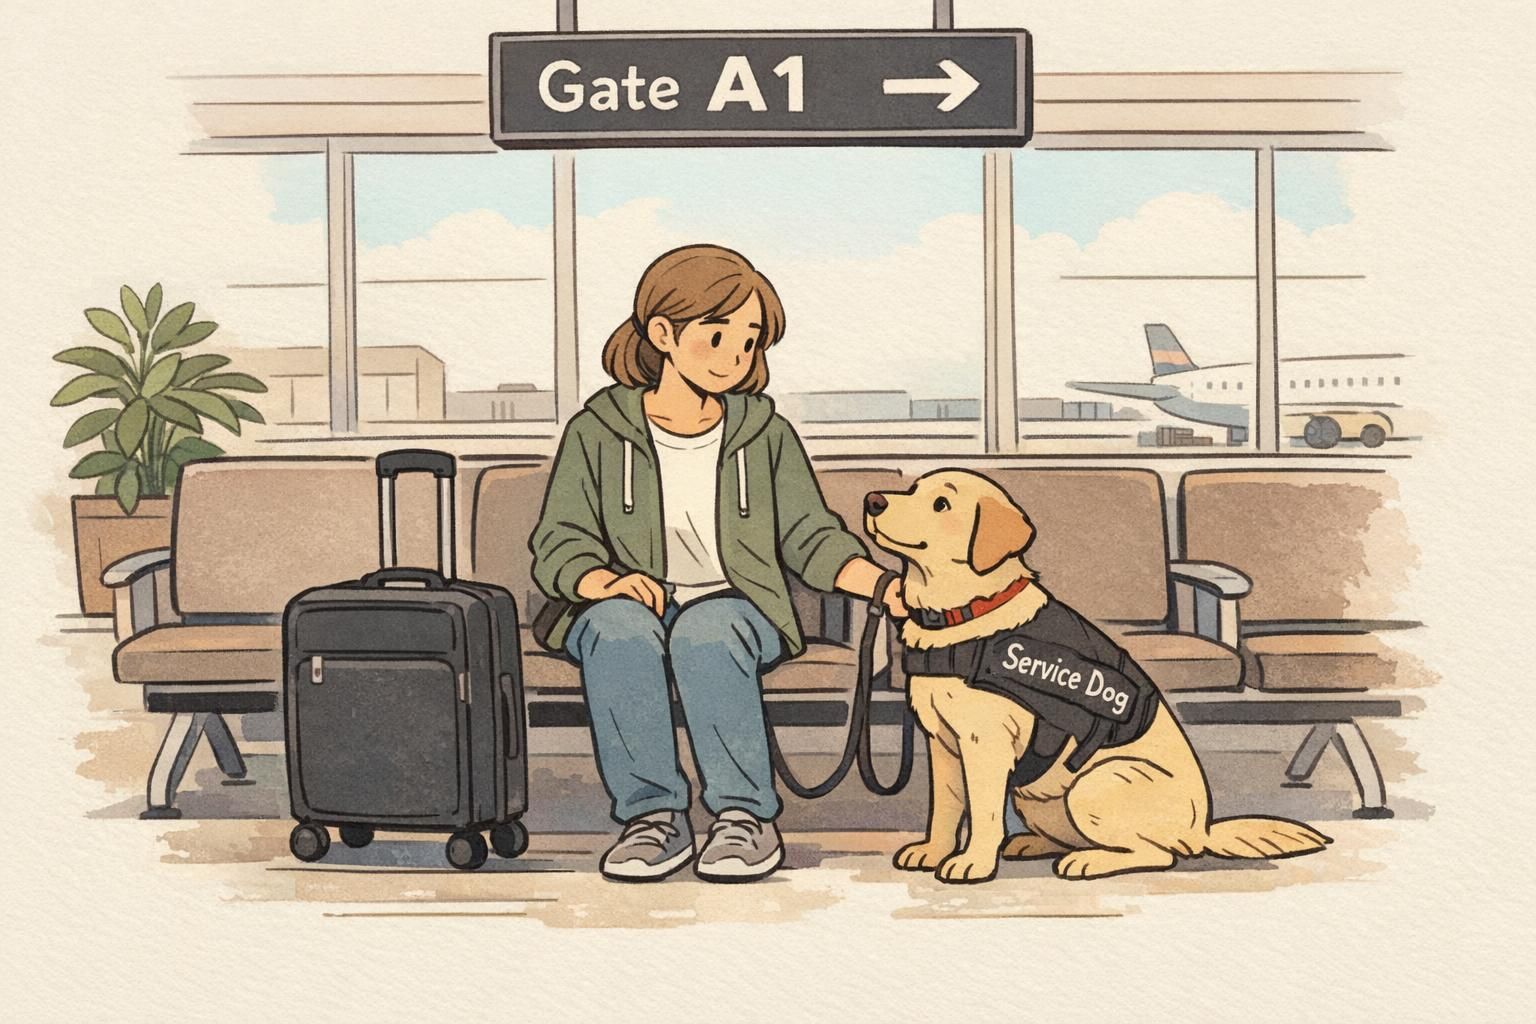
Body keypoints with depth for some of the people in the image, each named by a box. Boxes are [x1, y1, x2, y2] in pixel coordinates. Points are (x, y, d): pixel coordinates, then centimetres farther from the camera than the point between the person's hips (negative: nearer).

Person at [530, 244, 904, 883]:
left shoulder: (765, 434, 13)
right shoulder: (597, 432, 6)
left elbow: (811, 540, 11)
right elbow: (558, 545, 1)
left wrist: (885, 585, -8)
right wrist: (607, 580, -21)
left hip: (733, 608, 0)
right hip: (629, 608, 0)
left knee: (705, 629, -37)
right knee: (620, 626, -37)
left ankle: (745, 816, -28)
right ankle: (653, 815, -29)